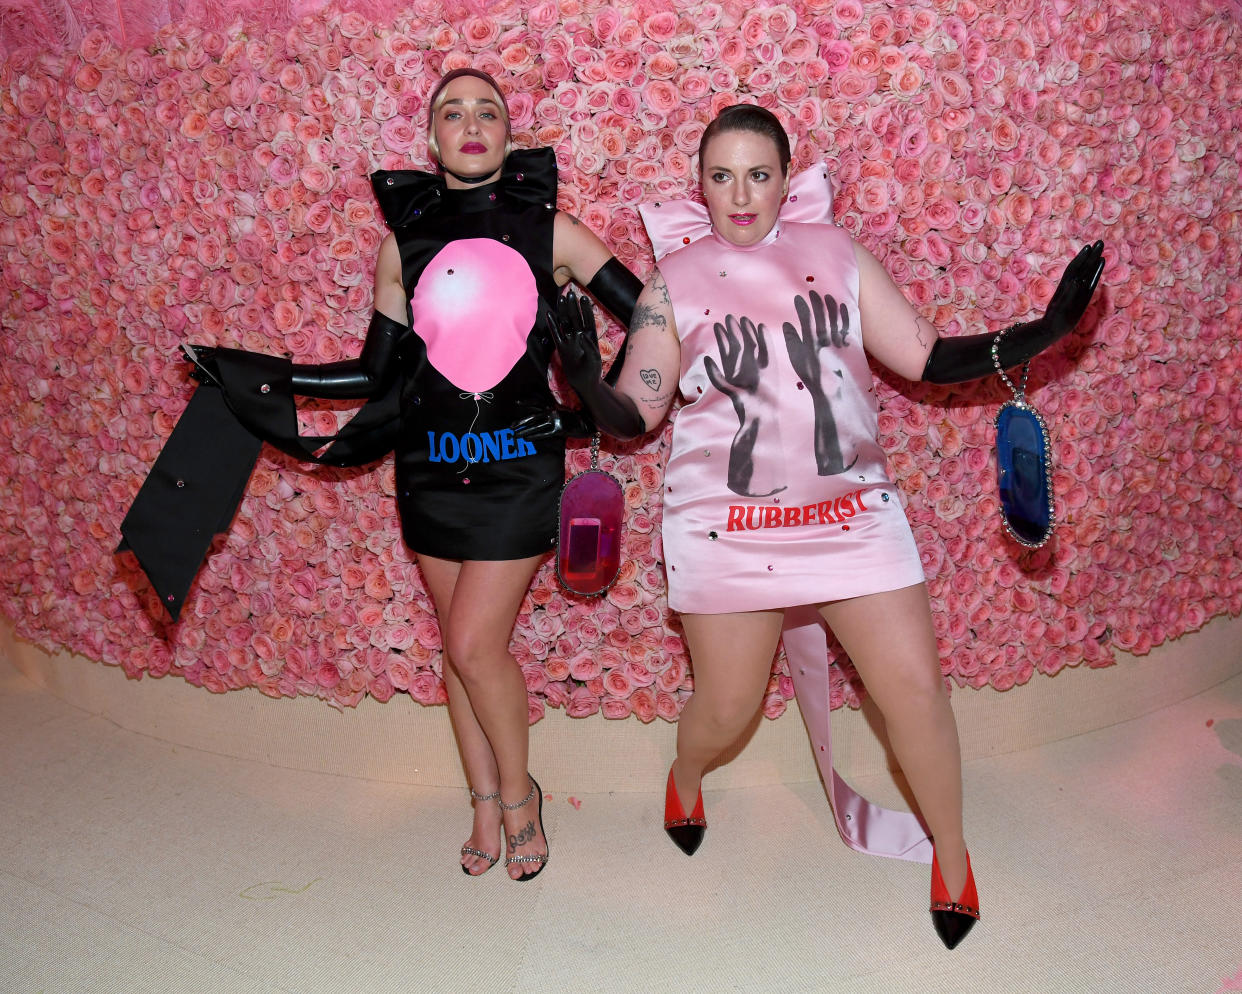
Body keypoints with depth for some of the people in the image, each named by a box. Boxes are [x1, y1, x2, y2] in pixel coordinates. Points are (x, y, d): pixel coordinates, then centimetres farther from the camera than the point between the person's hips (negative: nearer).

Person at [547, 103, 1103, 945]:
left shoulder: (836, 253, 3)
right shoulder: (674, 282, 0)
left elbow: (925, 357, 4)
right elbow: (632, 412, 0)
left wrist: (1044, 330, -5)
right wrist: (583, 370, -20)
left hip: (852, 516, 2)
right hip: (727, 530, -1)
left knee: (916, 691, 0)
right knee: (726, 708, 9)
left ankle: (952, 858, 26)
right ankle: (685, 778, 47)